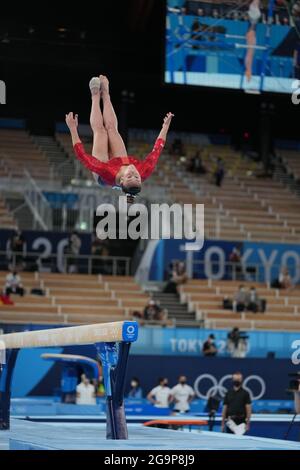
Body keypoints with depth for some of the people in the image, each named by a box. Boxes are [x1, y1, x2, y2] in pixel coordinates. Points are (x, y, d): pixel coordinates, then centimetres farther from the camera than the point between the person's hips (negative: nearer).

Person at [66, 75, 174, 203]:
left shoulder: (108, 174, -51)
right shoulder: (144, 172, -43)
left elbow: (82, 156, -48)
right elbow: (156, 150, -28)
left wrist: (73, 129, -47)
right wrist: (165, 126, -19)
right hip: (119, 162, 3)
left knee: (100, 129, 2)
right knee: (111, 127, 8)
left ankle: (95, 96, 29)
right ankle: (105, 94, 33)